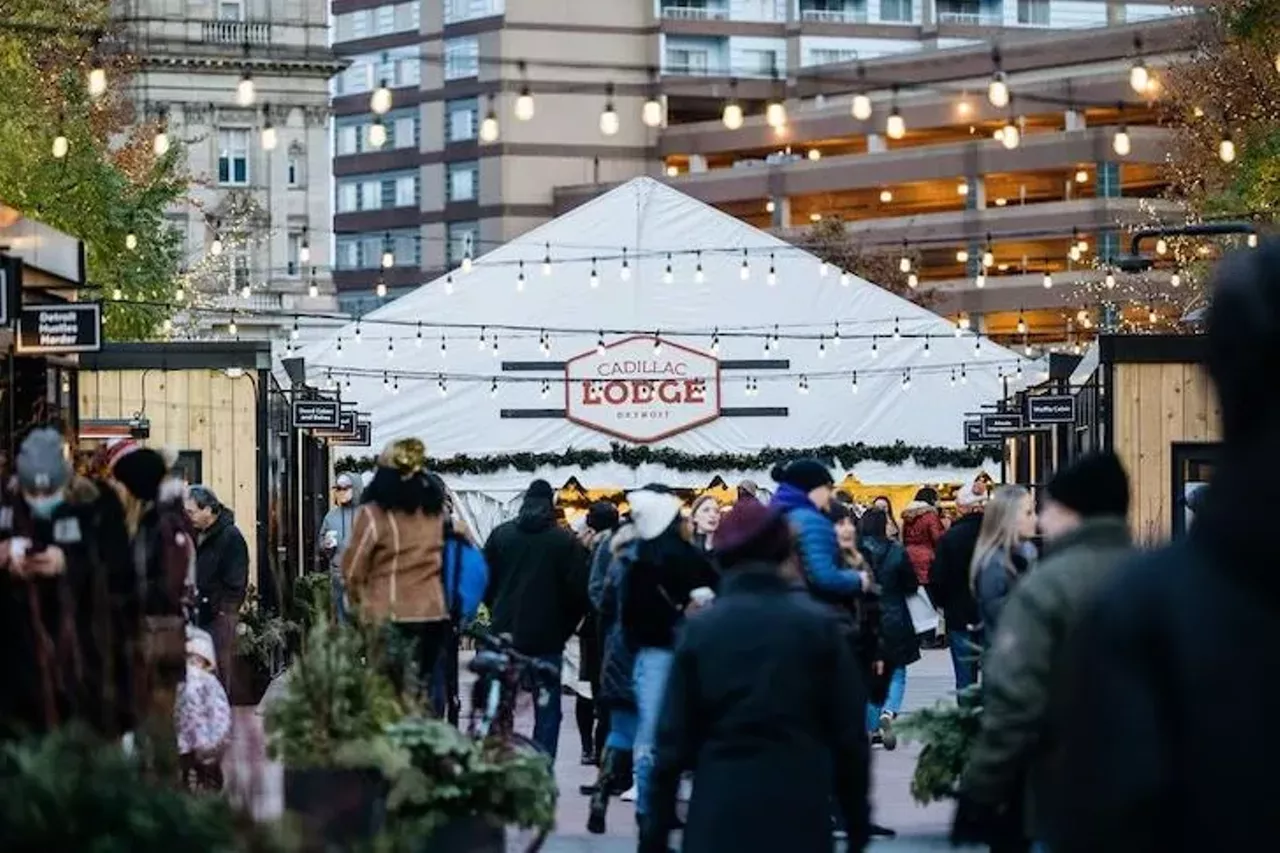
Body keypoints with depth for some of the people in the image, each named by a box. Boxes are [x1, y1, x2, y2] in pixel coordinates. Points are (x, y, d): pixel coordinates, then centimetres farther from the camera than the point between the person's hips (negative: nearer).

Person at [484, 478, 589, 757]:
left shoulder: (501, 534, 2)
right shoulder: (566, 541, -5)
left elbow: (486, 583, 5)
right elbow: (579, 590, -7)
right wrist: (566, 628, 7)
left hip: (505, 633, 3)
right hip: (547, 639, -2)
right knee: (547, 711, 3)